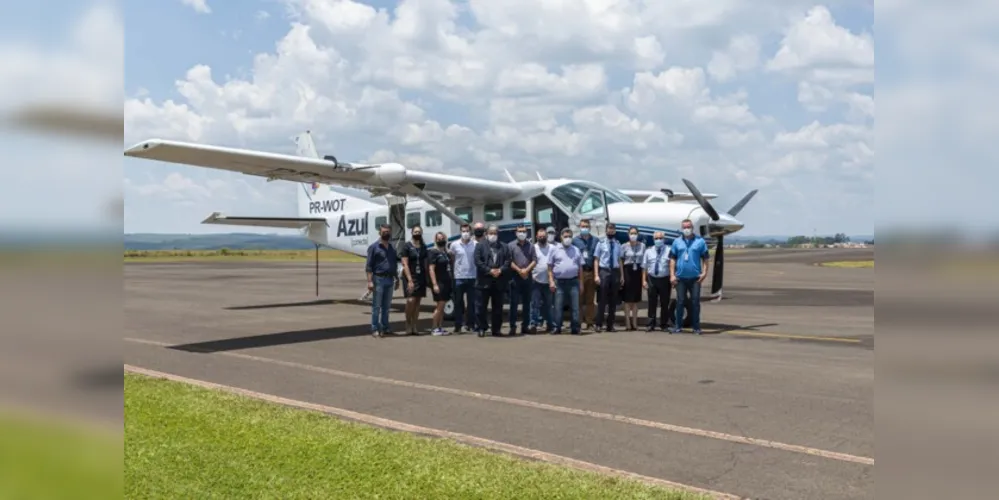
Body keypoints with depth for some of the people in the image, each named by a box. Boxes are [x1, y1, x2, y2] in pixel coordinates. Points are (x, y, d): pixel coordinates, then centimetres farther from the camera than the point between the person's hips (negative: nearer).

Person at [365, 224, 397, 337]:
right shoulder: (374, 247, -2)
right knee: (376, 306, -2)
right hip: (379, 279, -5)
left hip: (390, 280, 5)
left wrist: (396, 280, 13)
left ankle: (385, 327, 18)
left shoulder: (392, 248, 14)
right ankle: (375, 329, 1)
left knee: (386, 306, 11)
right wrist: (370, 281, -14)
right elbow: (369, 266, -6)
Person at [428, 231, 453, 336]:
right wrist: (434, 284, -22)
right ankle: (435, 329, -2)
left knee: (442, 306, 9)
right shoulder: (434, 252, -8)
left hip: (447, 282, 7)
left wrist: (451, 281, 12)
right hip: (439, 283, -7)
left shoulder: (446, 252, 15)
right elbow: (431, 269, -14)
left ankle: (440, 327, 13)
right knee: (440, 305, -8)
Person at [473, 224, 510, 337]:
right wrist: (490, 271, -14)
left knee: (498, 307, 6)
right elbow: (478, 262, -6)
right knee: (482, 306, 1)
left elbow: (507, 261, 5)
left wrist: (500, 270, -13)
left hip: (499, 282, 2)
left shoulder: (504, 247, 14)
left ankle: (496, 329, 13)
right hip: (484, 281, -2)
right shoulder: (480, 246, 5)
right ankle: (481, 328, 8)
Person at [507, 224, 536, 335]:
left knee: (526, 303, 6)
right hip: (515, 277, -3)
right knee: (514, 303, -4)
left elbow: (534, 260, 3)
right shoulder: (511, 245, 2)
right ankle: (513, 326, -3)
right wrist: (519, 270, -13)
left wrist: (526, 270, -11)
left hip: (527, 277, 3)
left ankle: (525, 326, 12)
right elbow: (509, 261, -5)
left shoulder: (531, 246, 10)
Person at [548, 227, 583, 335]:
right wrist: (551, 281, -4)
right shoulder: (555, 250, 7)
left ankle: (575, 328, 4)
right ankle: (557, 328, 6)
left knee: (575, 306, 0)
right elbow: (550, 267, 5)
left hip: (573, 281, 1)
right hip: (559, 282, -1)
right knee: (558, 306, 0)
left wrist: (581, 283, 7)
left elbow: (580, 268, 12)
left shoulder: (577, 250, 12)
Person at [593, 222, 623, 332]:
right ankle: (599, 324, 6)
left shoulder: (618, 244, 8)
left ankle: (610, 325, 16)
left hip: (615, 272, 4)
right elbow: (596, 260, -4)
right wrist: (596, 275, -11)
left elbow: (619, 260, 11)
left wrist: (622, 275, 7)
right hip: (604, 271, -4)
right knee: (602, 299, -1)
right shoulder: (601, 243, -2)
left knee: (613, 299, 8)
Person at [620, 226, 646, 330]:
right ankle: (627, 322, 4)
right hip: (628, 271, -2)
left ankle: (634, 322, 15)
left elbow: (644, 261, 5)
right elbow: (620, 261, -2)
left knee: (636, 298, 8)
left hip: (638, 272, 2)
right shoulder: (624, 246, -2)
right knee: (627, 298, 0)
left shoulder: (642, 245, 3)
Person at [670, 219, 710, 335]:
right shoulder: (677, 242, 7)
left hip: (695, 277, -2)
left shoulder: (700, 241, 2)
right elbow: (672, 259, 6)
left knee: (695, 302, 2)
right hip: (680, 277, 2)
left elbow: (705, 258, 1)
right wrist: (672, 275, -2)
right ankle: (678, 326, 14)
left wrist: (704, 272, -10)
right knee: (680, 301, 7)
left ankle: (696, 326, 9)